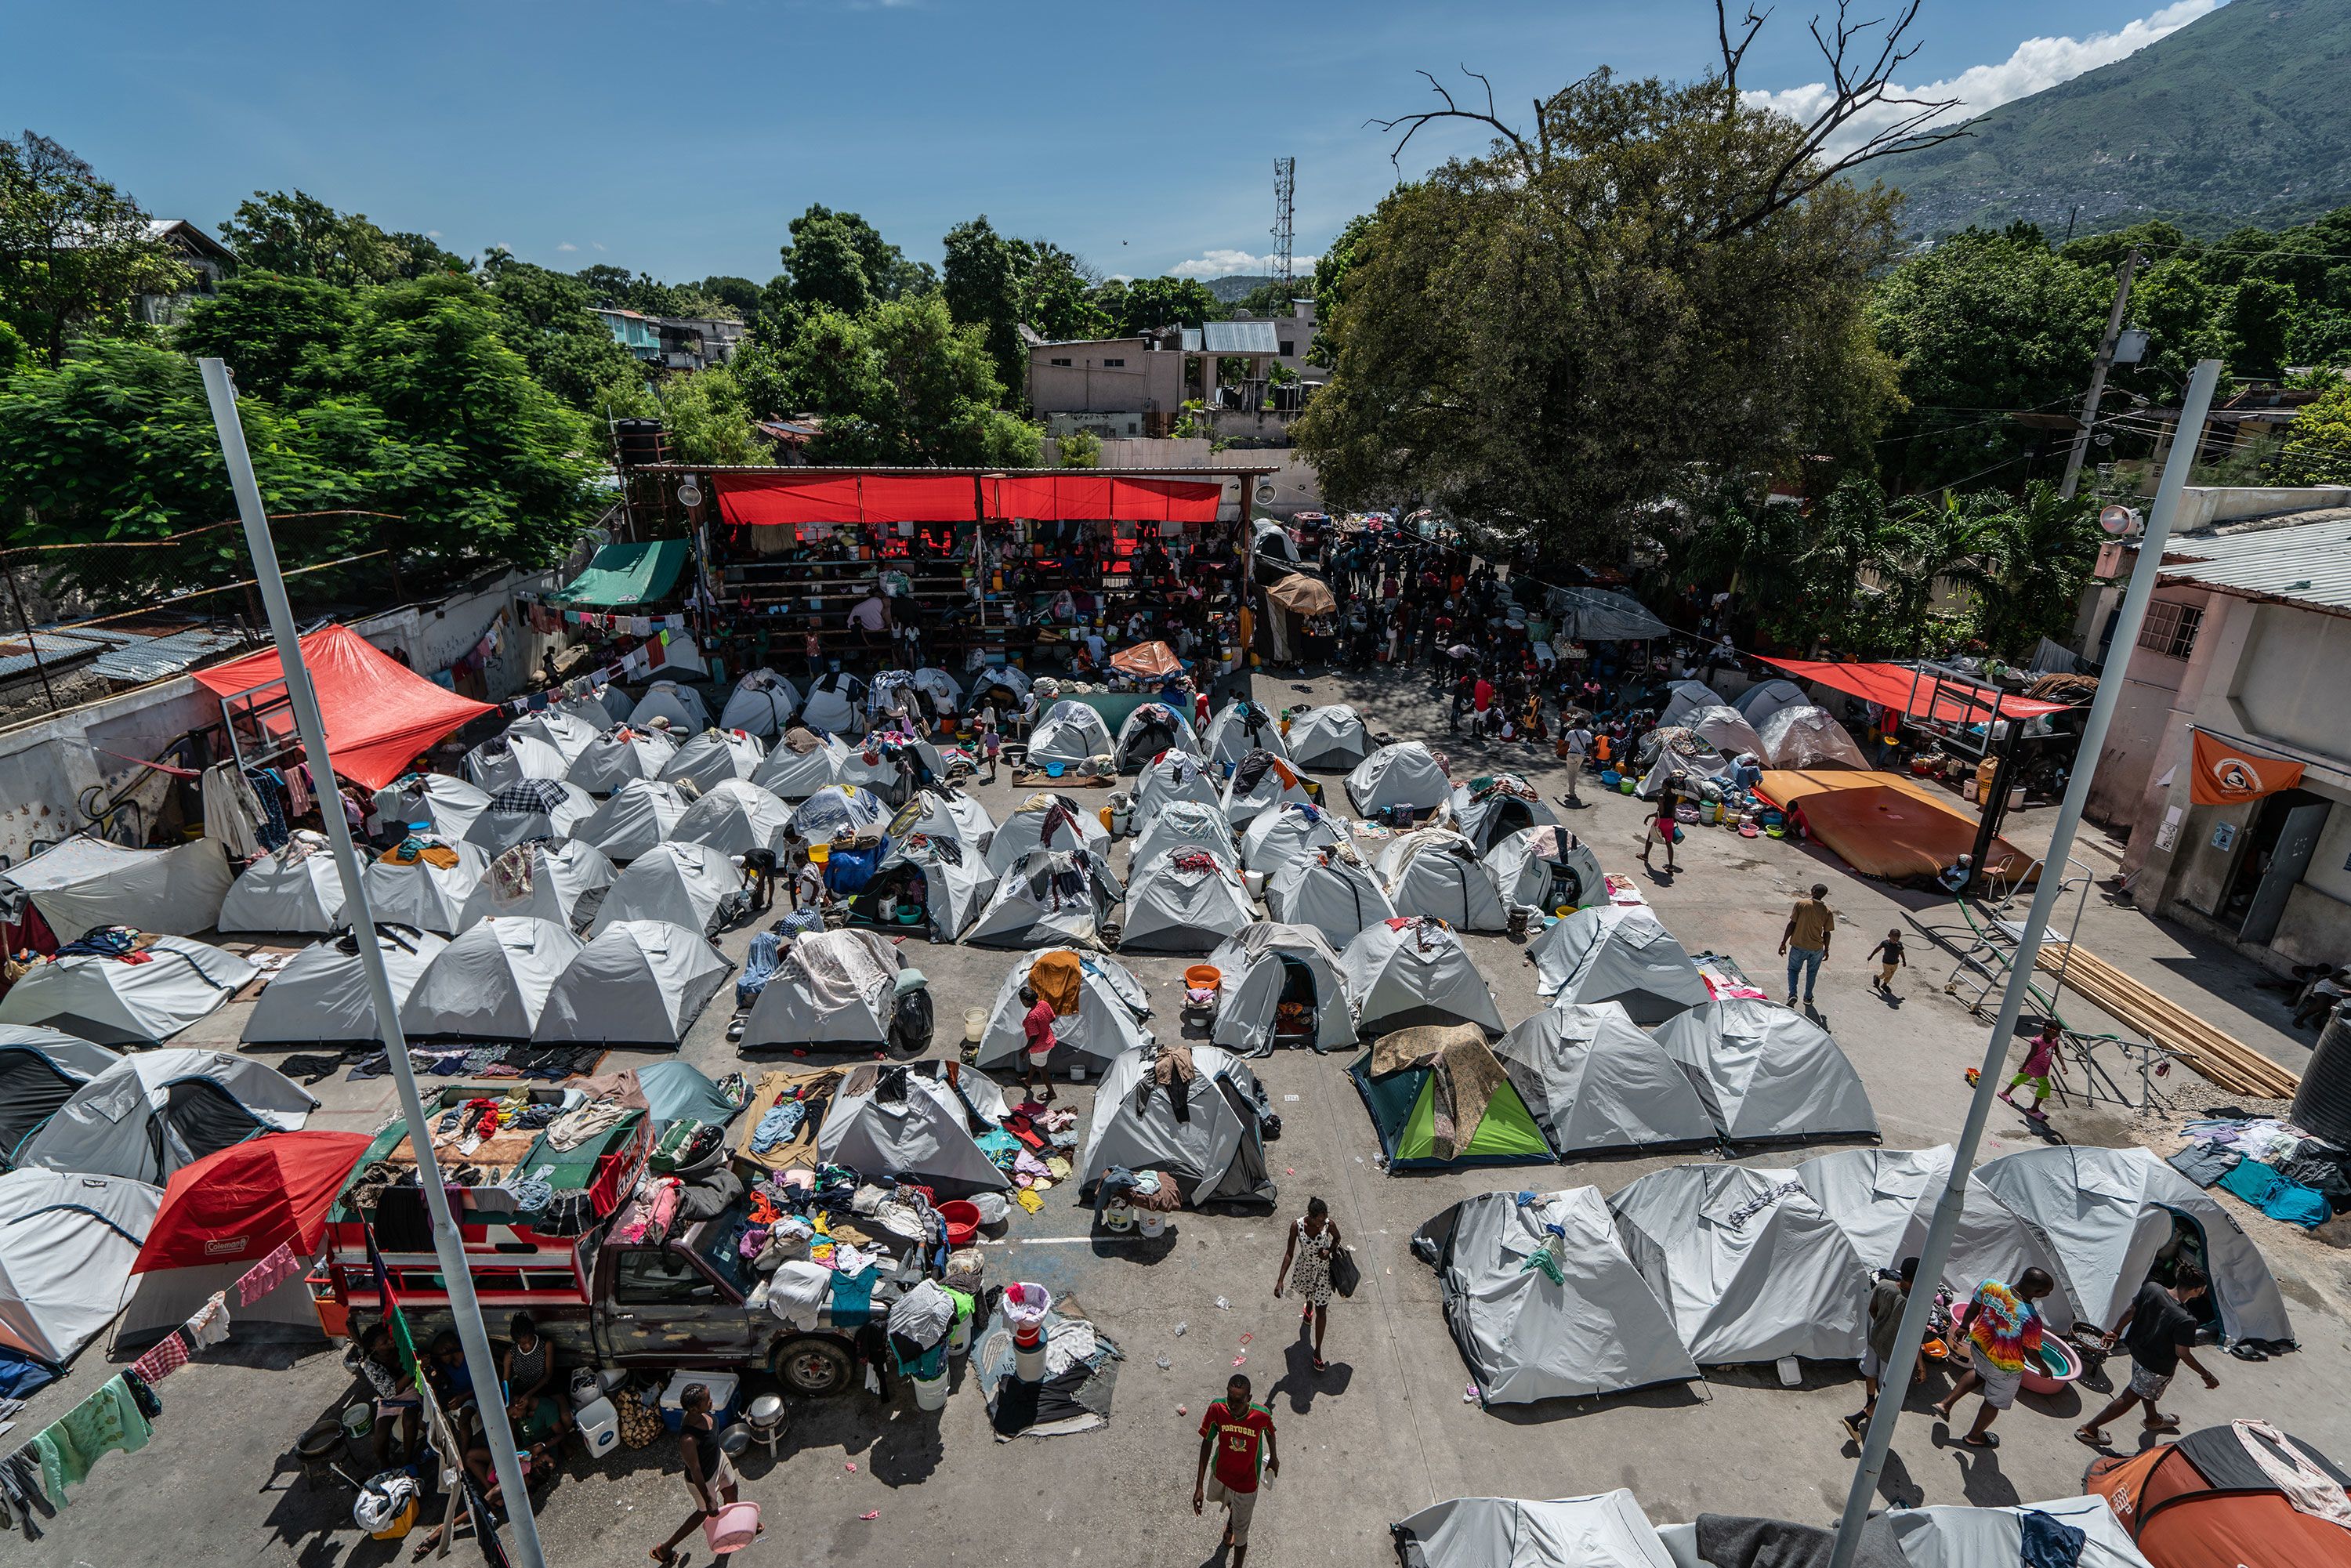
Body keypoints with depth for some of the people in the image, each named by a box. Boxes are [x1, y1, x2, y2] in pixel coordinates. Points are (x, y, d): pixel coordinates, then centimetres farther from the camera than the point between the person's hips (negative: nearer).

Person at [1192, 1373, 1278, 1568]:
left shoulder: (1262, 1415, -32)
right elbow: (1207, 1443, -17)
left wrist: (1274, 1457, 12)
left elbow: (1269, 1432, -8)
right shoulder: (1217, 1410, -31)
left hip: (1246, 1483, -3)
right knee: (1215, 1497, 34)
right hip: (1221, 1473, 3)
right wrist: (1199, 1486, -14)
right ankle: (1232, 1515, 69)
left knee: (1240, 1534, 10)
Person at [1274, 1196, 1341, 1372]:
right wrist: (1280, 1281, -20)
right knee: (1305, 1291, 32)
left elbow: (1337, 1237, -2)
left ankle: (1317, 1351, 23)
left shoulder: (1328, 1225, -27)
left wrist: (1330, 1251, -22)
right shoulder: (1297, 1227, -28)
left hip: (1323, 1270, -1)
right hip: (1304, 1268, 1)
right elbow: (1289, 1253, -18)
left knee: (1321, 1311, 5)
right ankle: (1309, 1304, 70)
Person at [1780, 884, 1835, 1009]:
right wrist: (1826, 949, 17)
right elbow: (1827, 933, 2)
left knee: (1793, 970, 14)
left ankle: (1792, 994, -3)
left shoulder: (1801, 904, -12)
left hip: (1799, 945, -2)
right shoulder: (1827, 912, -4)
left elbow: (1792, 925, -11)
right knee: (1812, 972, 22)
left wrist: (1784, 943, -4)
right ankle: (1808, 998, 30)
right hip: (1817, 948, 2)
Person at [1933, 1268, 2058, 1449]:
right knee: (1995, 1401, 24)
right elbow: (2031, 1353, -19)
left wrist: (1965, 1326, 17)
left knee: (1980, 1372, 38)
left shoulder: (1990, 1286, -21)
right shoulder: (2031, 1319, -35)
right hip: (2005, 1366, -5)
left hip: (1978, 1346, 5)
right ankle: (1974, 1436, 44)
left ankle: (1946, 1403, 35)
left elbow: (1972, 1310, -3)